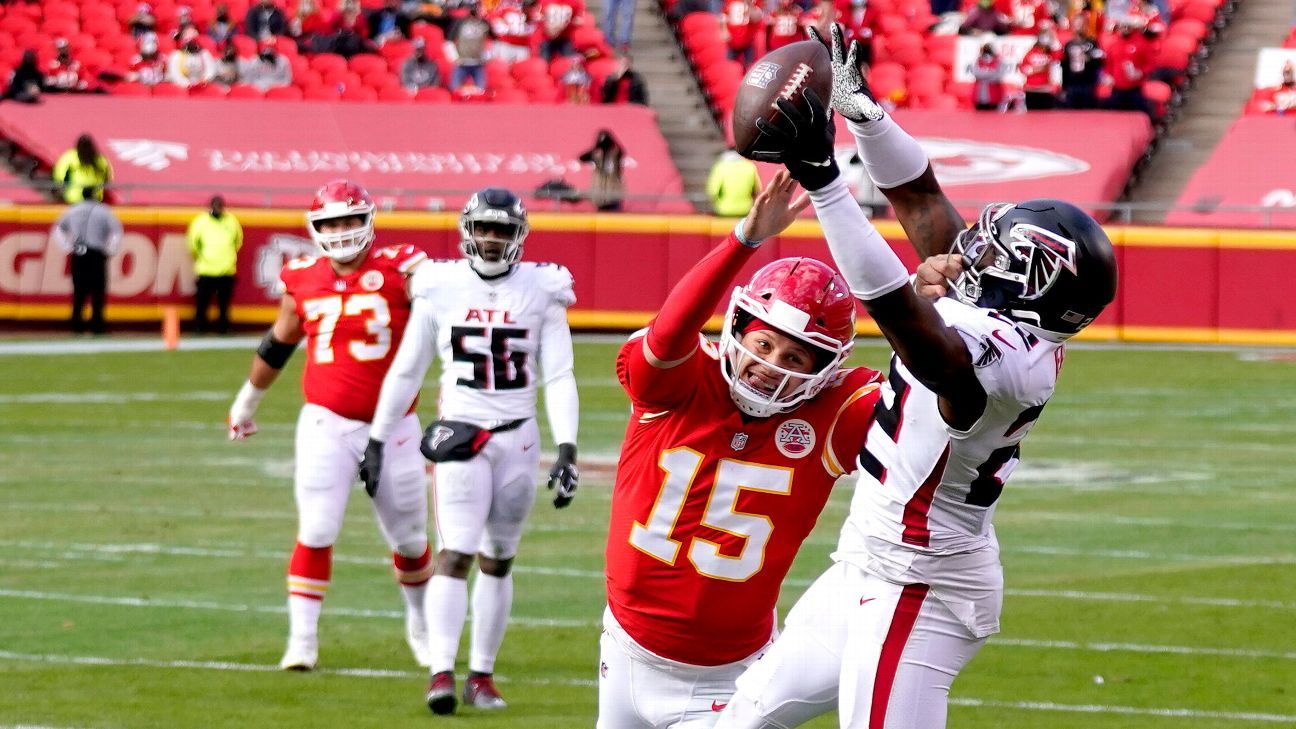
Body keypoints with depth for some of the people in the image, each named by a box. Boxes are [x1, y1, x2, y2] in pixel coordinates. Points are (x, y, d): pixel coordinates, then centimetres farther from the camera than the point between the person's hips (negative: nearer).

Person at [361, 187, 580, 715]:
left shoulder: (542, 291, 1)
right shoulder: (440, 289, 1)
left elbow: (559, 378, 0)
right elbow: (405, 371, 9)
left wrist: (567, 449, -9)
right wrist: (377, 440, 11)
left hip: (517, 439, 2)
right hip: (459, 435, -1)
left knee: (497, 561, 8)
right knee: (454, 554, -14)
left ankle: (482, 675, 15)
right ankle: (441, 672, -19)